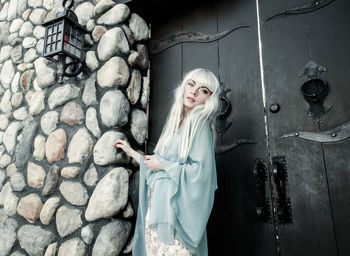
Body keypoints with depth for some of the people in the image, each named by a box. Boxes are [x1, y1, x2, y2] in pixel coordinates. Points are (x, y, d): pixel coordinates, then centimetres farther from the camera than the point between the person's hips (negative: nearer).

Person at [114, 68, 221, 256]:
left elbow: (202, 171, -17)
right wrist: (131, 152, 24)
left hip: (176, 209, -7)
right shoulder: (176, 123, 14)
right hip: (156, 206, 7)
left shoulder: (199, 124, -8)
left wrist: (163, 165, -9)